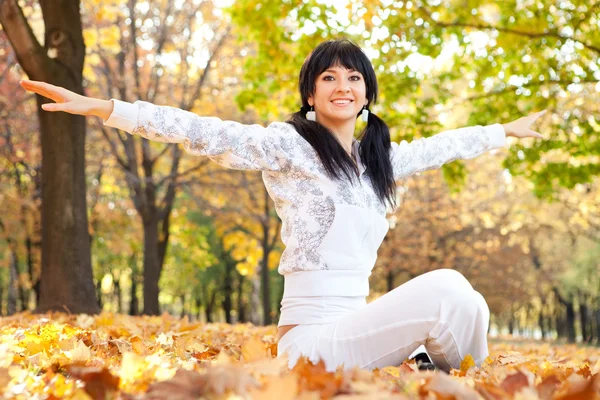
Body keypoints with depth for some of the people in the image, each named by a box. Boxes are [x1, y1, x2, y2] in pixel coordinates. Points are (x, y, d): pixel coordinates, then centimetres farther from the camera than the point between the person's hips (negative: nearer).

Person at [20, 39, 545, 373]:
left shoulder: (377, 159, 16)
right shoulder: (291, 145, -5)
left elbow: (439, 146, 31)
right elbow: (209, 135, -14)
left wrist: (506, 130, 40)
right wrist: (103, 108, -23)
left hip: (357, 324, 8)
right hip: (311, 334, -8)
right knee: (444, 288, -23)